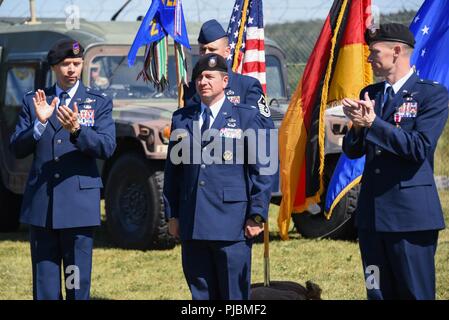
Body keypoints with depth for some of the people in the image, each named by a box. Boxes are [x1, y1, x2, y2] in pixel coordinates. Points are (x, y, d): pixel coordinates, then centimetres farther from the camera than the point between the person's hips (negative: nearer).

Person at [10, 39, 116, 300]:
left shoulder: (99, 103, 5)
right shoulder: (33, 101, 10)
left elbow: (107, 148, -8)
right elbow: (18, 149, 3)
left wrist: (76, 129, -24)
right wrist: (39, 123, -14)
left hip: (79, 203, -2)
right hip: (41, 206, 2)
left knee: (78, 285, 0)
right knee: (44, 286, 4)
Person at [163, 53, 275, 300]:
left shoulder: (248, 118, 2)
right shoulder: (181, 119, 14)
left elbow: (262, 171, 0)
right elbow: (172, 169, 16)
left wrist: (257, 215, -6)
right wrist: (172, 214, 10)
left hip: (232, 224, -4)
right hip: (192, 225, 4)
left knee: (234, 293, -2)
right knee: (200, 291, 6)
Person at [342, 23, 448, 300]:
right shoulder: (369, 94, 14)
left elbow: (420, 147, -17)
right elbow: (352, 151, 13)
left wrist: (372, 123, -18)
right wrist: (358, 126, -8)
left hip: (410, 214, -6)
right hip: (373, 213, 6)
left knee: (416, 293, -4)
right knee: (378, 293, 9)